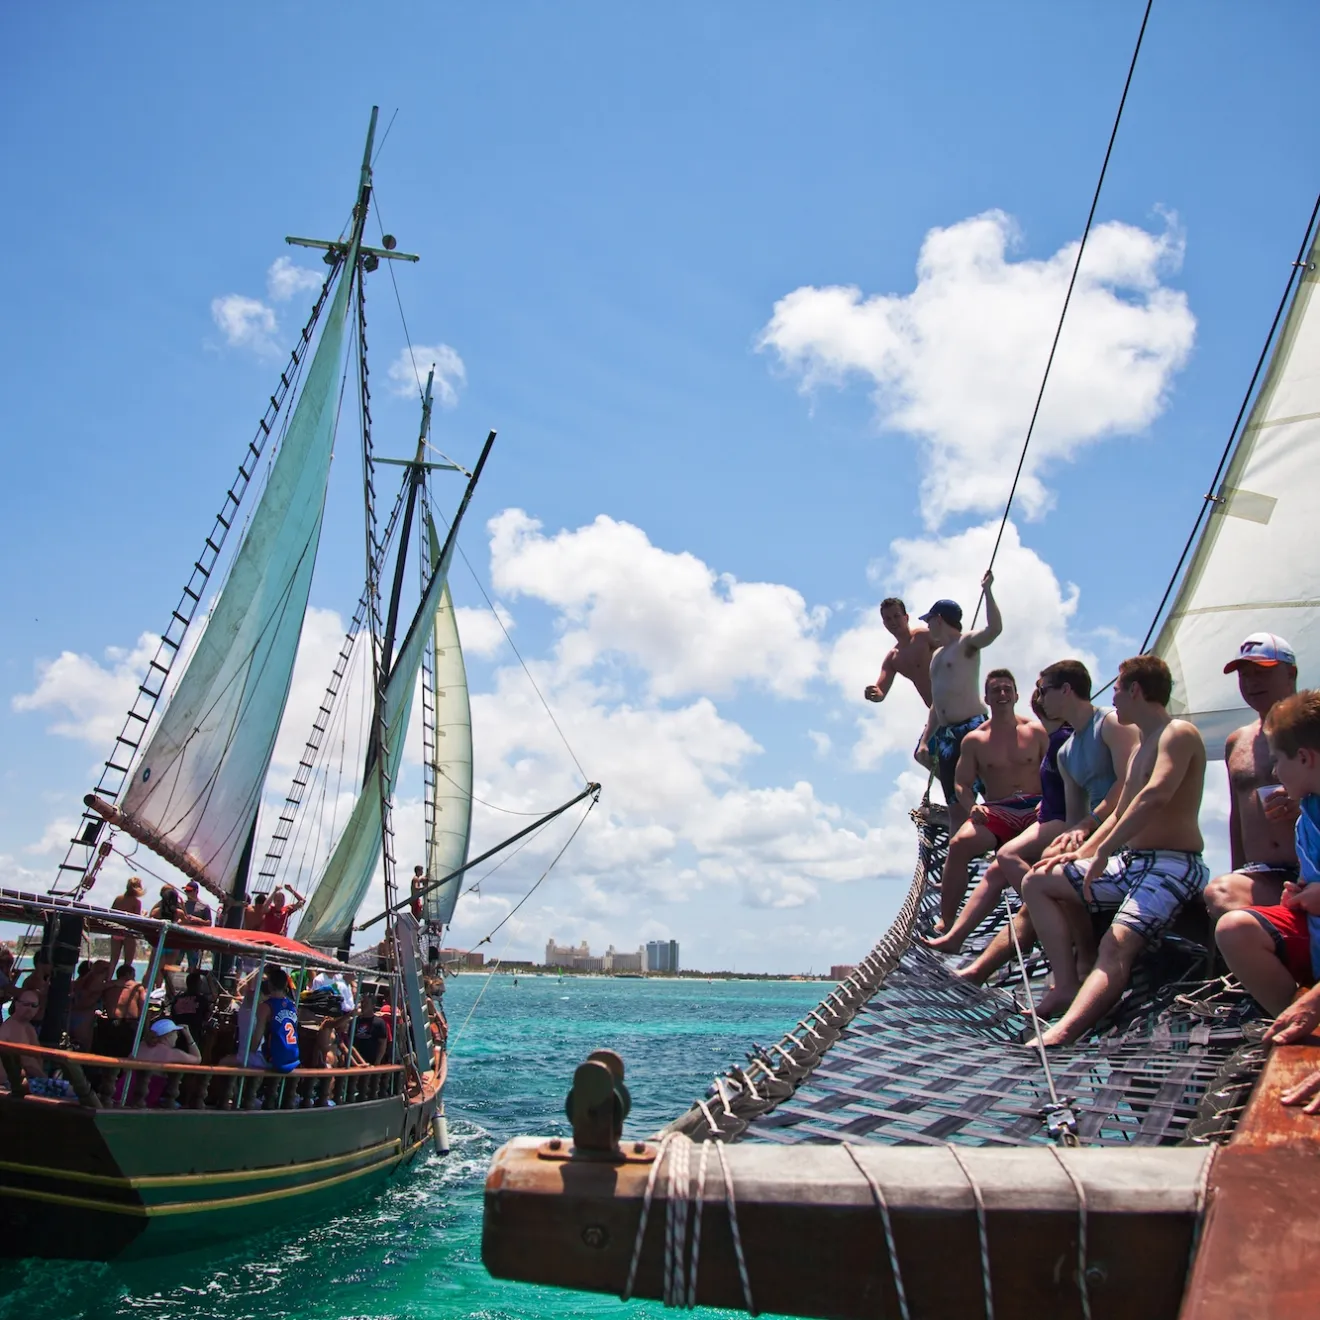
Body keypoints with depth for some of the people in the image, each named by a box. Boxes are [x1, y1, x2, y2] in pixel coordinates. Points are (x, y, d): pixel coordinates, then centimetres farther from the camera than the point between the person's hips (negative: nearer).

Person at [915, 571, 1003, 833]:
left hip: (972, 728, -8)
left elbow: (995, 628, -22)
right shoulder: (936, 656, 24)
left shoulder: (966, 643, 1)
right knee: (956, 808, 5)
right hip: (946, 735, 8)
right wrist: (925, 740, 19)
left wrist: (987, 590, -18)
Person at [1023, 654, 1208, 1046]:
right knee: (1037, 882, 8)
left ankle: (1057, 1037, -54)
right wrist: (1080, 853, 13)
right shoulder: (1142, 745, 22)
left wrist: (1103, 852, -28)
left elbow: (1156, 796, -29)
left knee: (1116, 946, -31)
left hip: (1172, 867, -10)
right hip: (1130, 862, 10)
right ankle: (1068, 985, -3)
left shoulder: (1179, 733, -11)